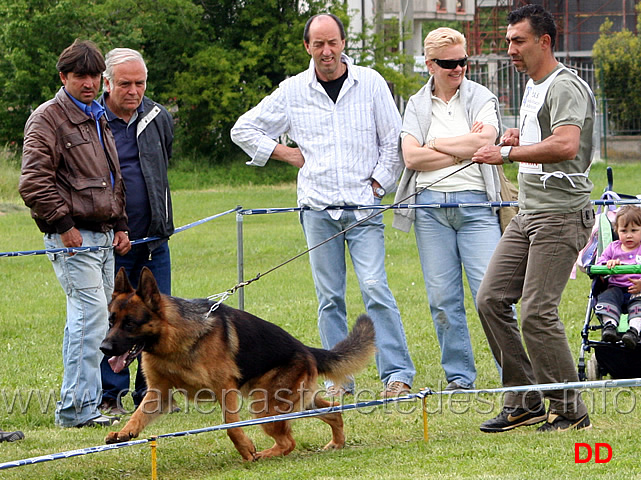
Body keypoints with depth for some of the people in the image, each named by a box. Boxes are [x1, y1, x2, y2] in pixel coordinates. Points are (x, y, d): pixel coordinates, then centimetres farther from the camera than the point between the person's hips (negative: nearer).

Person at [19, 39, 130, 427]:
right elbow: (34, 182, -15)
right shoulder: (48, 119, -7)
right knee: (92, 317, -15)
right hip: (73, 236, -9)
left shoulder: (98, 118, 20)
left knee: (86, 320, 11)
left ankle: (78, 404, 17)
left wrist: (120, 224, 19)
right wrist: (63, 224, -15)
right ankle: (79, 408, -14)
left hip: (103, 236, 9)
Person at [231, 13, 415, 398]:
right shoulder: (293, 92, 6)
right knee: (329, 297, 3)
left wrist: (379, 183, 0)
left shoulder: (370, 83, 3)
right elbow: (244, 130, 14)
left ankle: (397, 374, -12)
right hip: (318, 207, 2)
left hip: (363, 206, -2)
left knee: (375, 287, -13)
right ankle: (338, 380, 7)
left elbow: (394, 141, 8)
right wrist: (287, 154, 7)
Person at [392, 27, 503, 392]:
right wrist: (463, 150, -6)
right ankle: (459, 376, 11)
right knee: (443, 297, 3)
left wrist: (435, 144, -2)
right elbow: (411, 157, -2)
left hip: (475, 203, -3)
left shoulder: (482, 98, 6)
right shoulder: (417, 105, 12)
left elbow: (484, 142, -11)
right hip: (430, 205, 3)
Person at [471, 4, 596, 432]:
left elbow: (566, 145, -29)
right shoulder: (533, 88, 19)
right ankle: (524, 401, 10)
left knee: (537, 313, -13)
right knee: (491, 300, 3)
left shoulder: (565, 87, -12)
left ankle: (569, 410, -2)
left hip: (561, 215, -10)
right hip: (528, 214, 10)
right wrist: (517, 139, 13)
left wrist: (507, 153, -25)